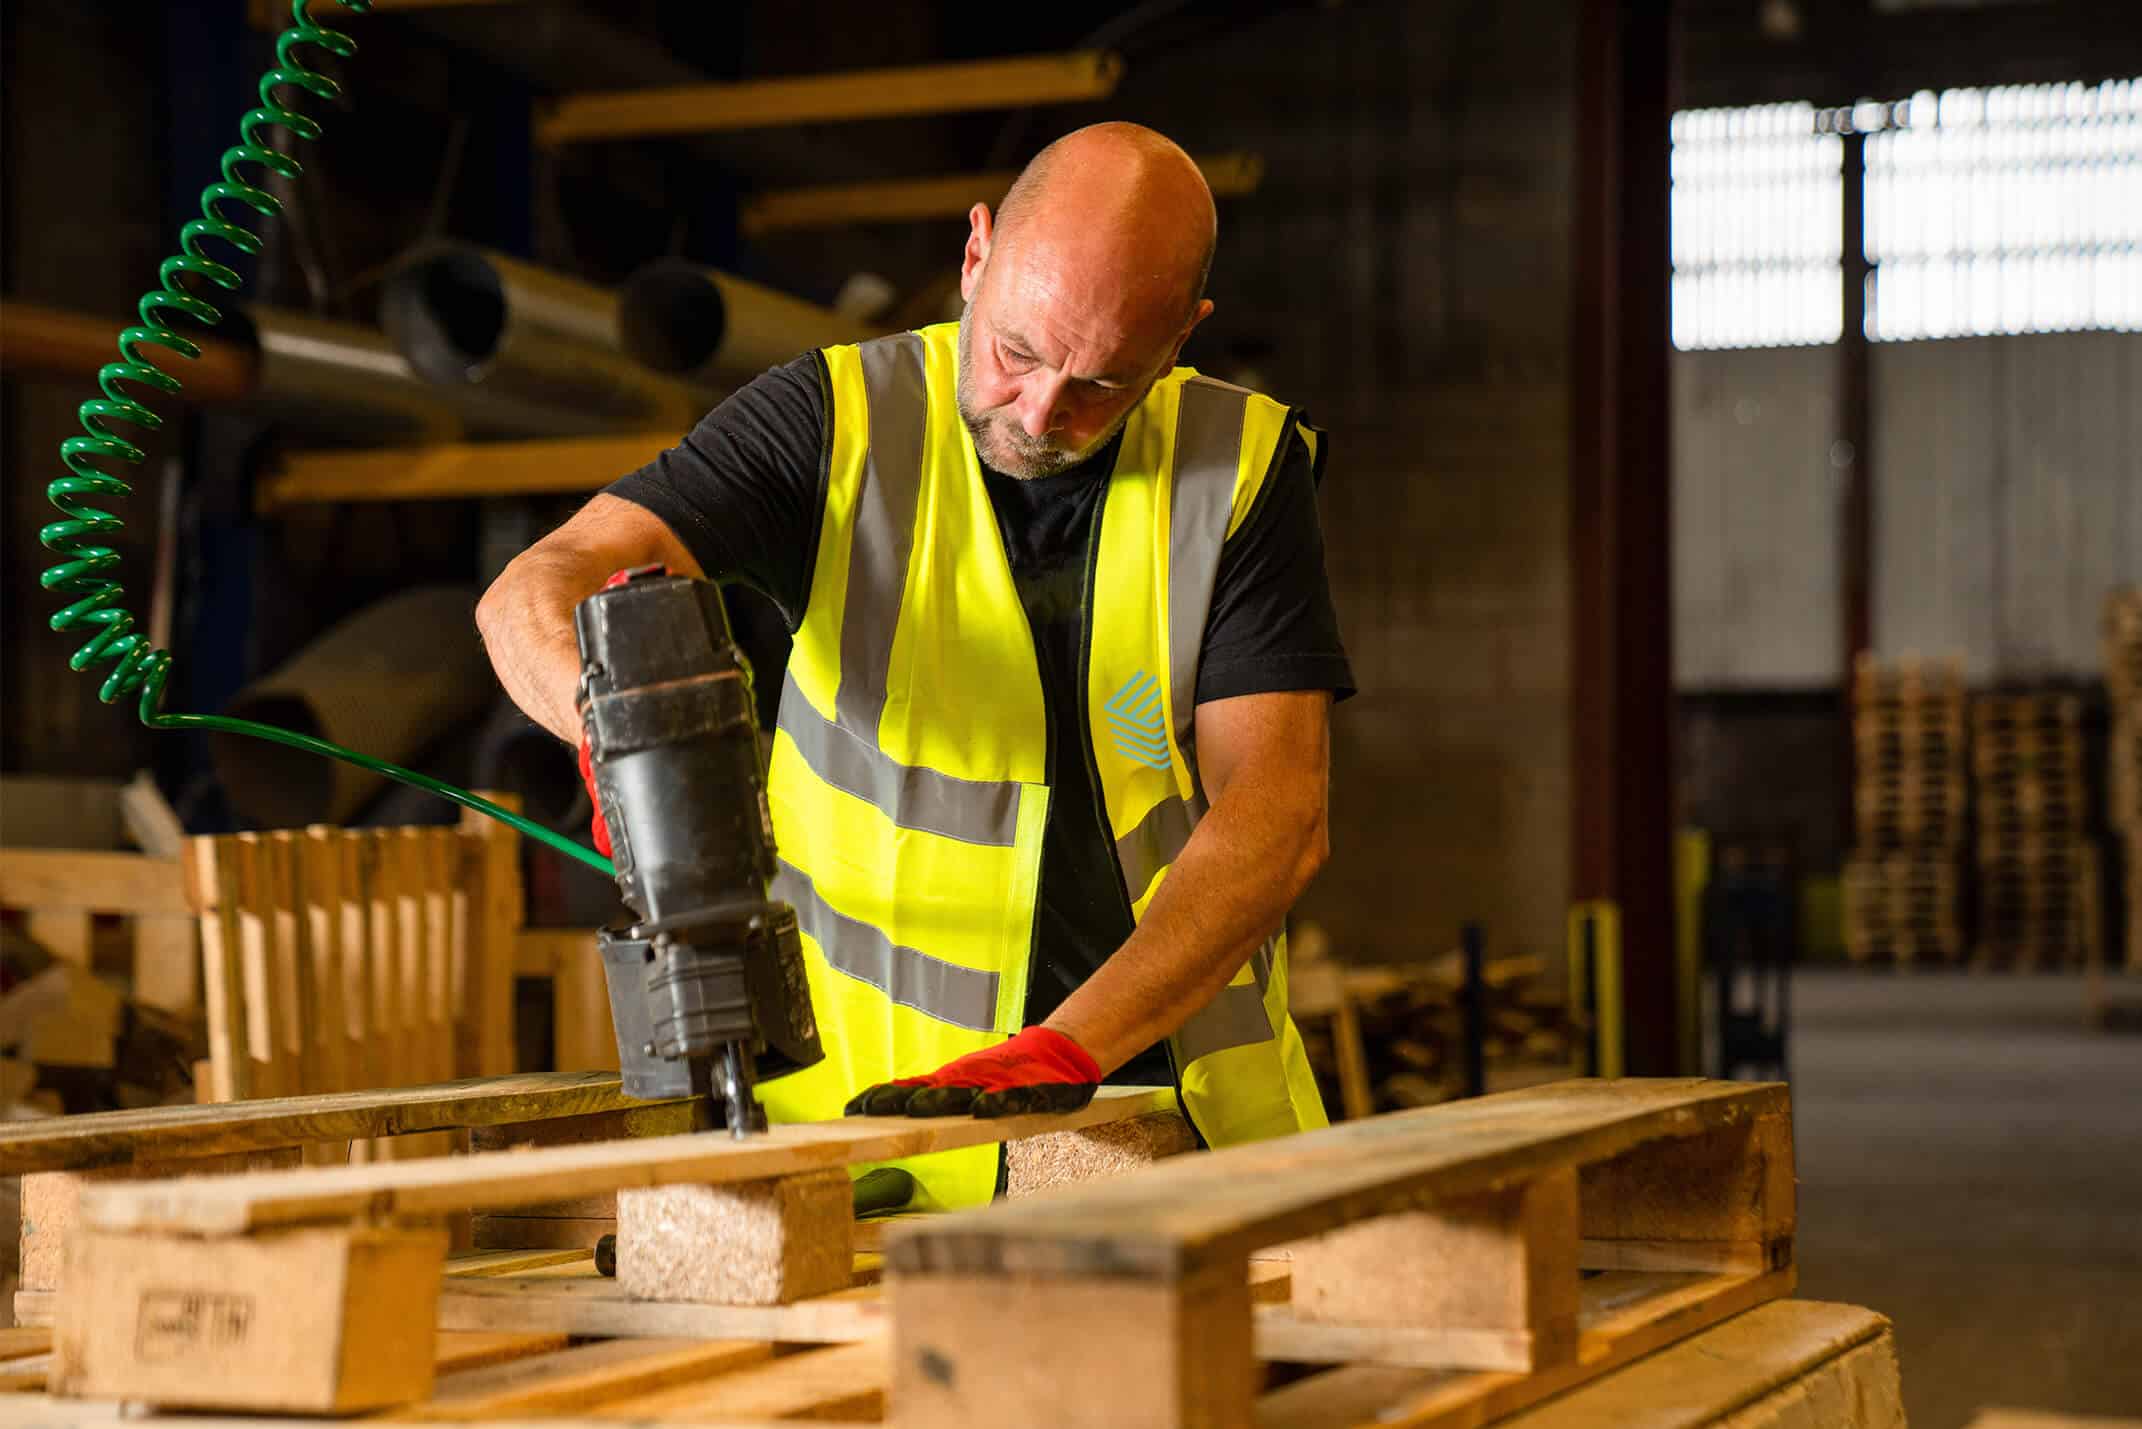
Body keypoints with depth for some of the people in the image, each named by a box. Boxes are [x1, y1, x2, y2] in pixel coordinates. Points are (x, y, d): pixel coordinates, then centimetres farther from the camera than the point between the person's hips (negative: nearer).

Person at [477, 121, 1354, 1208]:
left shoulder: (1245, 468, 2)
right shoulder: (839, 420, -1)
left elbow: (1277, 819, -6)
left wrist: (1060, 1049, -19)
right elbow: (533, 594, -8)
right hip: (881, 1115, 0)